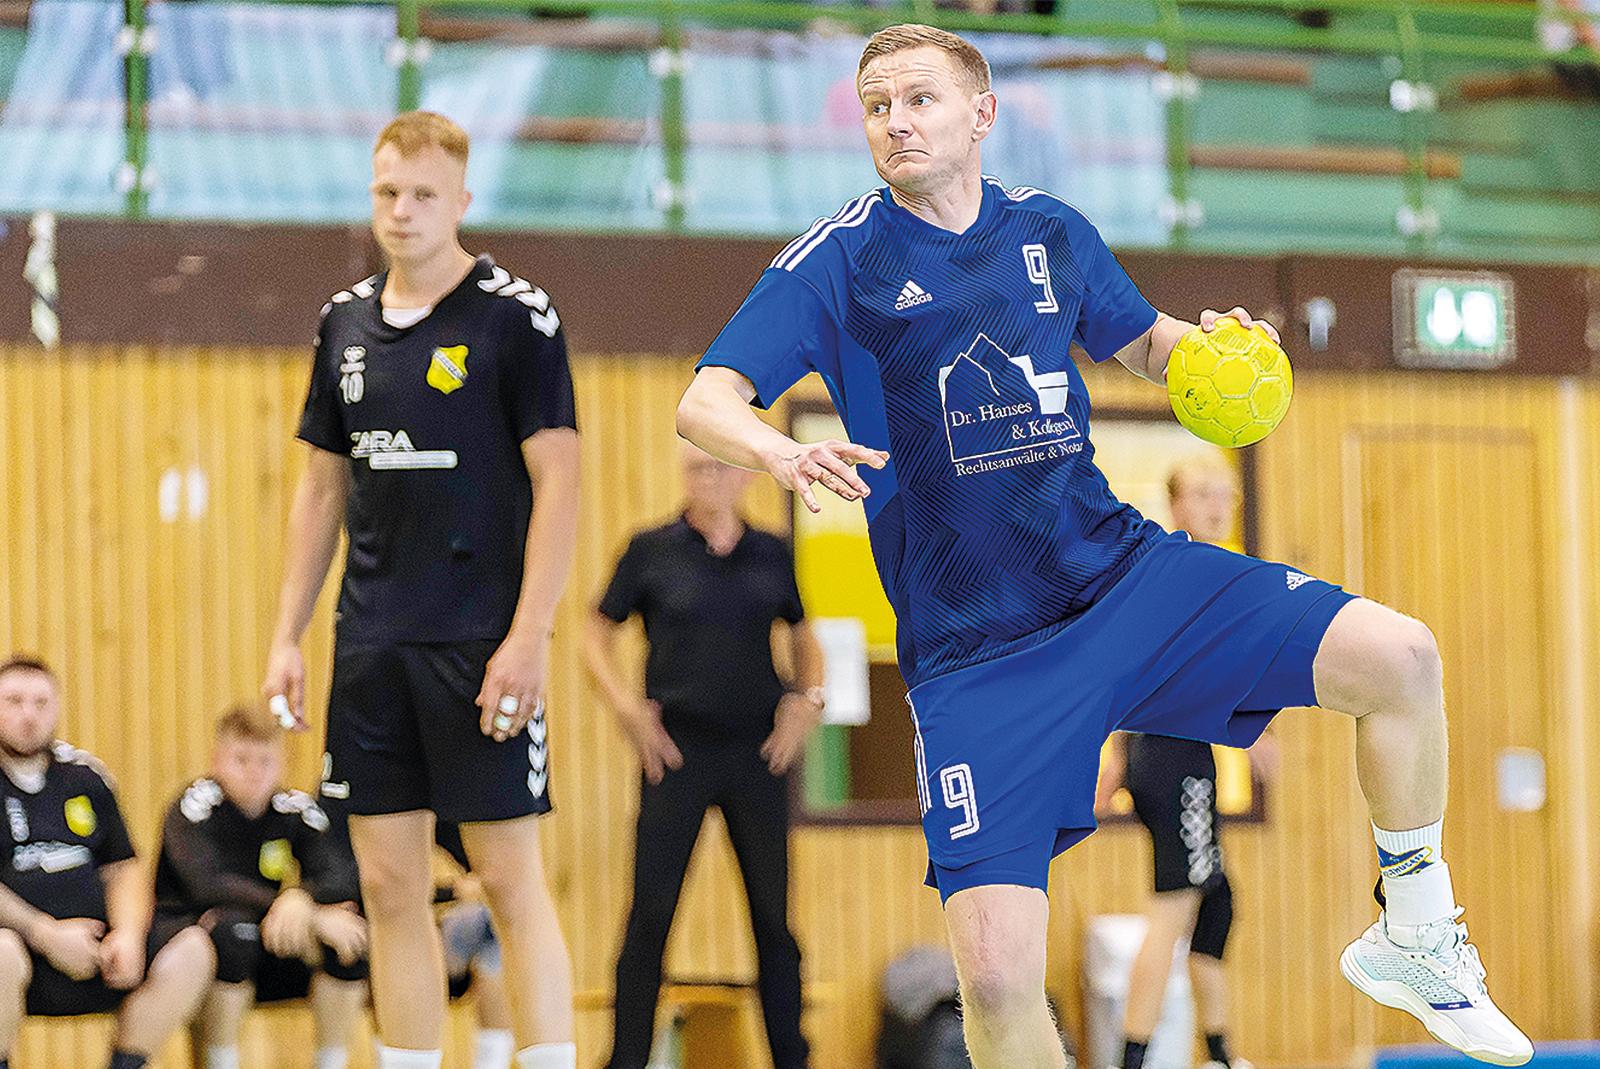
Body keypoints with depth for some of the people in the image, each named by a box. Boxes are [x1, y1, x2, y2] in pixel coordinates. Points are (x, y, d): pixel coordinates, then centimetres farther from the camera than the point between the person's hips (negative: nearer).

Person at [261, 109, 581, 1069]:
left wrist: (528, 639, -17)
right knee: (390, 883, 6)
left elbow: (558, 484, -10)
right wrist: (288, 635, 12)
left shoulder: (516, 315, -6)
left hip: (481, 641, -6)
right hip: (371, 645, 6)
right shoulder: (347, 319, 11)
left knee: (511, 877, -6)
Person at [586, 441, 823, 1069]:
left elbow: (803, 637, 21)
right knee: (650, 915, -5)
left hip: (757, 755, 2)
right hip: (676, 752, -2)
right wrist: (627, 706, -7)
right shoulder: (651, 552, 0)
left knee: (772, 918, 5)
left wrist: (806, 699, 3)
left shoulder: (771, 555, 8)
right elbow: (596, 636, 7)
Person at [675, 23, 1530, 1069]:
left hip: (1123, 574, 4)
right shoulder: (842, 259, -5)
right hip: (978, 656, -4)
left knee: (1398, 657, -14)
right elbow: (705, 402, -14)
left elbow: (1144, 341, 26)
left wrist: (1205, 344, 2)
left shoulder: (1051, 230, 8)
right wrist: (781, 450, -37)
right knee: (998, 979, -17)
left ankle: (1415, 940, 8)